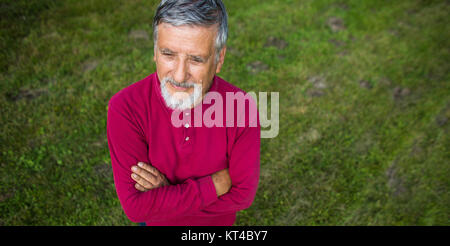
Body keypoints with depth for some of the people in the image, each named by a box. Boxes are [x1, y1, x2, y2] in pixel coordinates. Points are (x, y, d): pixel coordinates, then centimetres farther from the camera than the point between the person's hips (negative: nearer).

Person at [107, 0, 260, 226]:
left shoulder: (242, 109, -30)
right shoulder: (124, 108, -32)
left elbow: (243, 194, -23)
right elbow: (135, 206, -32)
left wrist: (166, 191, -29)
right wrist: (217, 184, -32)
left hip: (218, 221, 1)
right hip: (157, 222, 0)